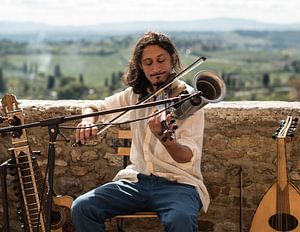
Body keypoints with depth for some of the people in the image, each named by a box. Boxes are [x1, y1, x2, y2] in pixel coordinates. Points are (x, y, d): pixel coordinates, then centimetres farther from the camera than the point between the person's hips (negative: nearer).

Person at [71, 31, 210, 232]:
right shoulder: (134, 95, 10)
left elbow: (189, 158, -17)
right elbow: (94, 107, 21)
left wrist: (164, 137, -39)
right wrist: (88, 120, -4)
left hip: (178, 183, -4)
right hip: (137, 179, 5)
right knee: (82, 207, -17)